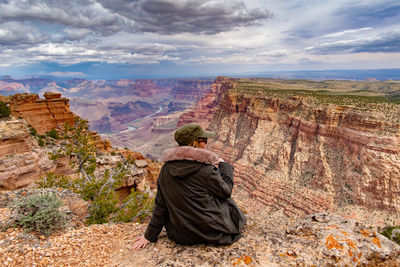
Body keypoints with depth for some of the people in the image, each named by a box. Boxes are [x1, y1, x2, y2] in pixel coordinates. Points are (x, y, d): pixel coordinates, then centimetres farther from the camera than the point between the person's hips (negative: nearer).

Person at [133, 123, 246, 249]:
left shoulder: (166, 169, -6)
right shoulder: (205, 170, -22)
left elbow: (160, 205, -1)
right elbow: (225, 191, -5)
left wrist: (150, 235, 8)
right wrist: (224, 166, 9)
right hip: (209, 231, -4)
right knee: (227, 202, 22)